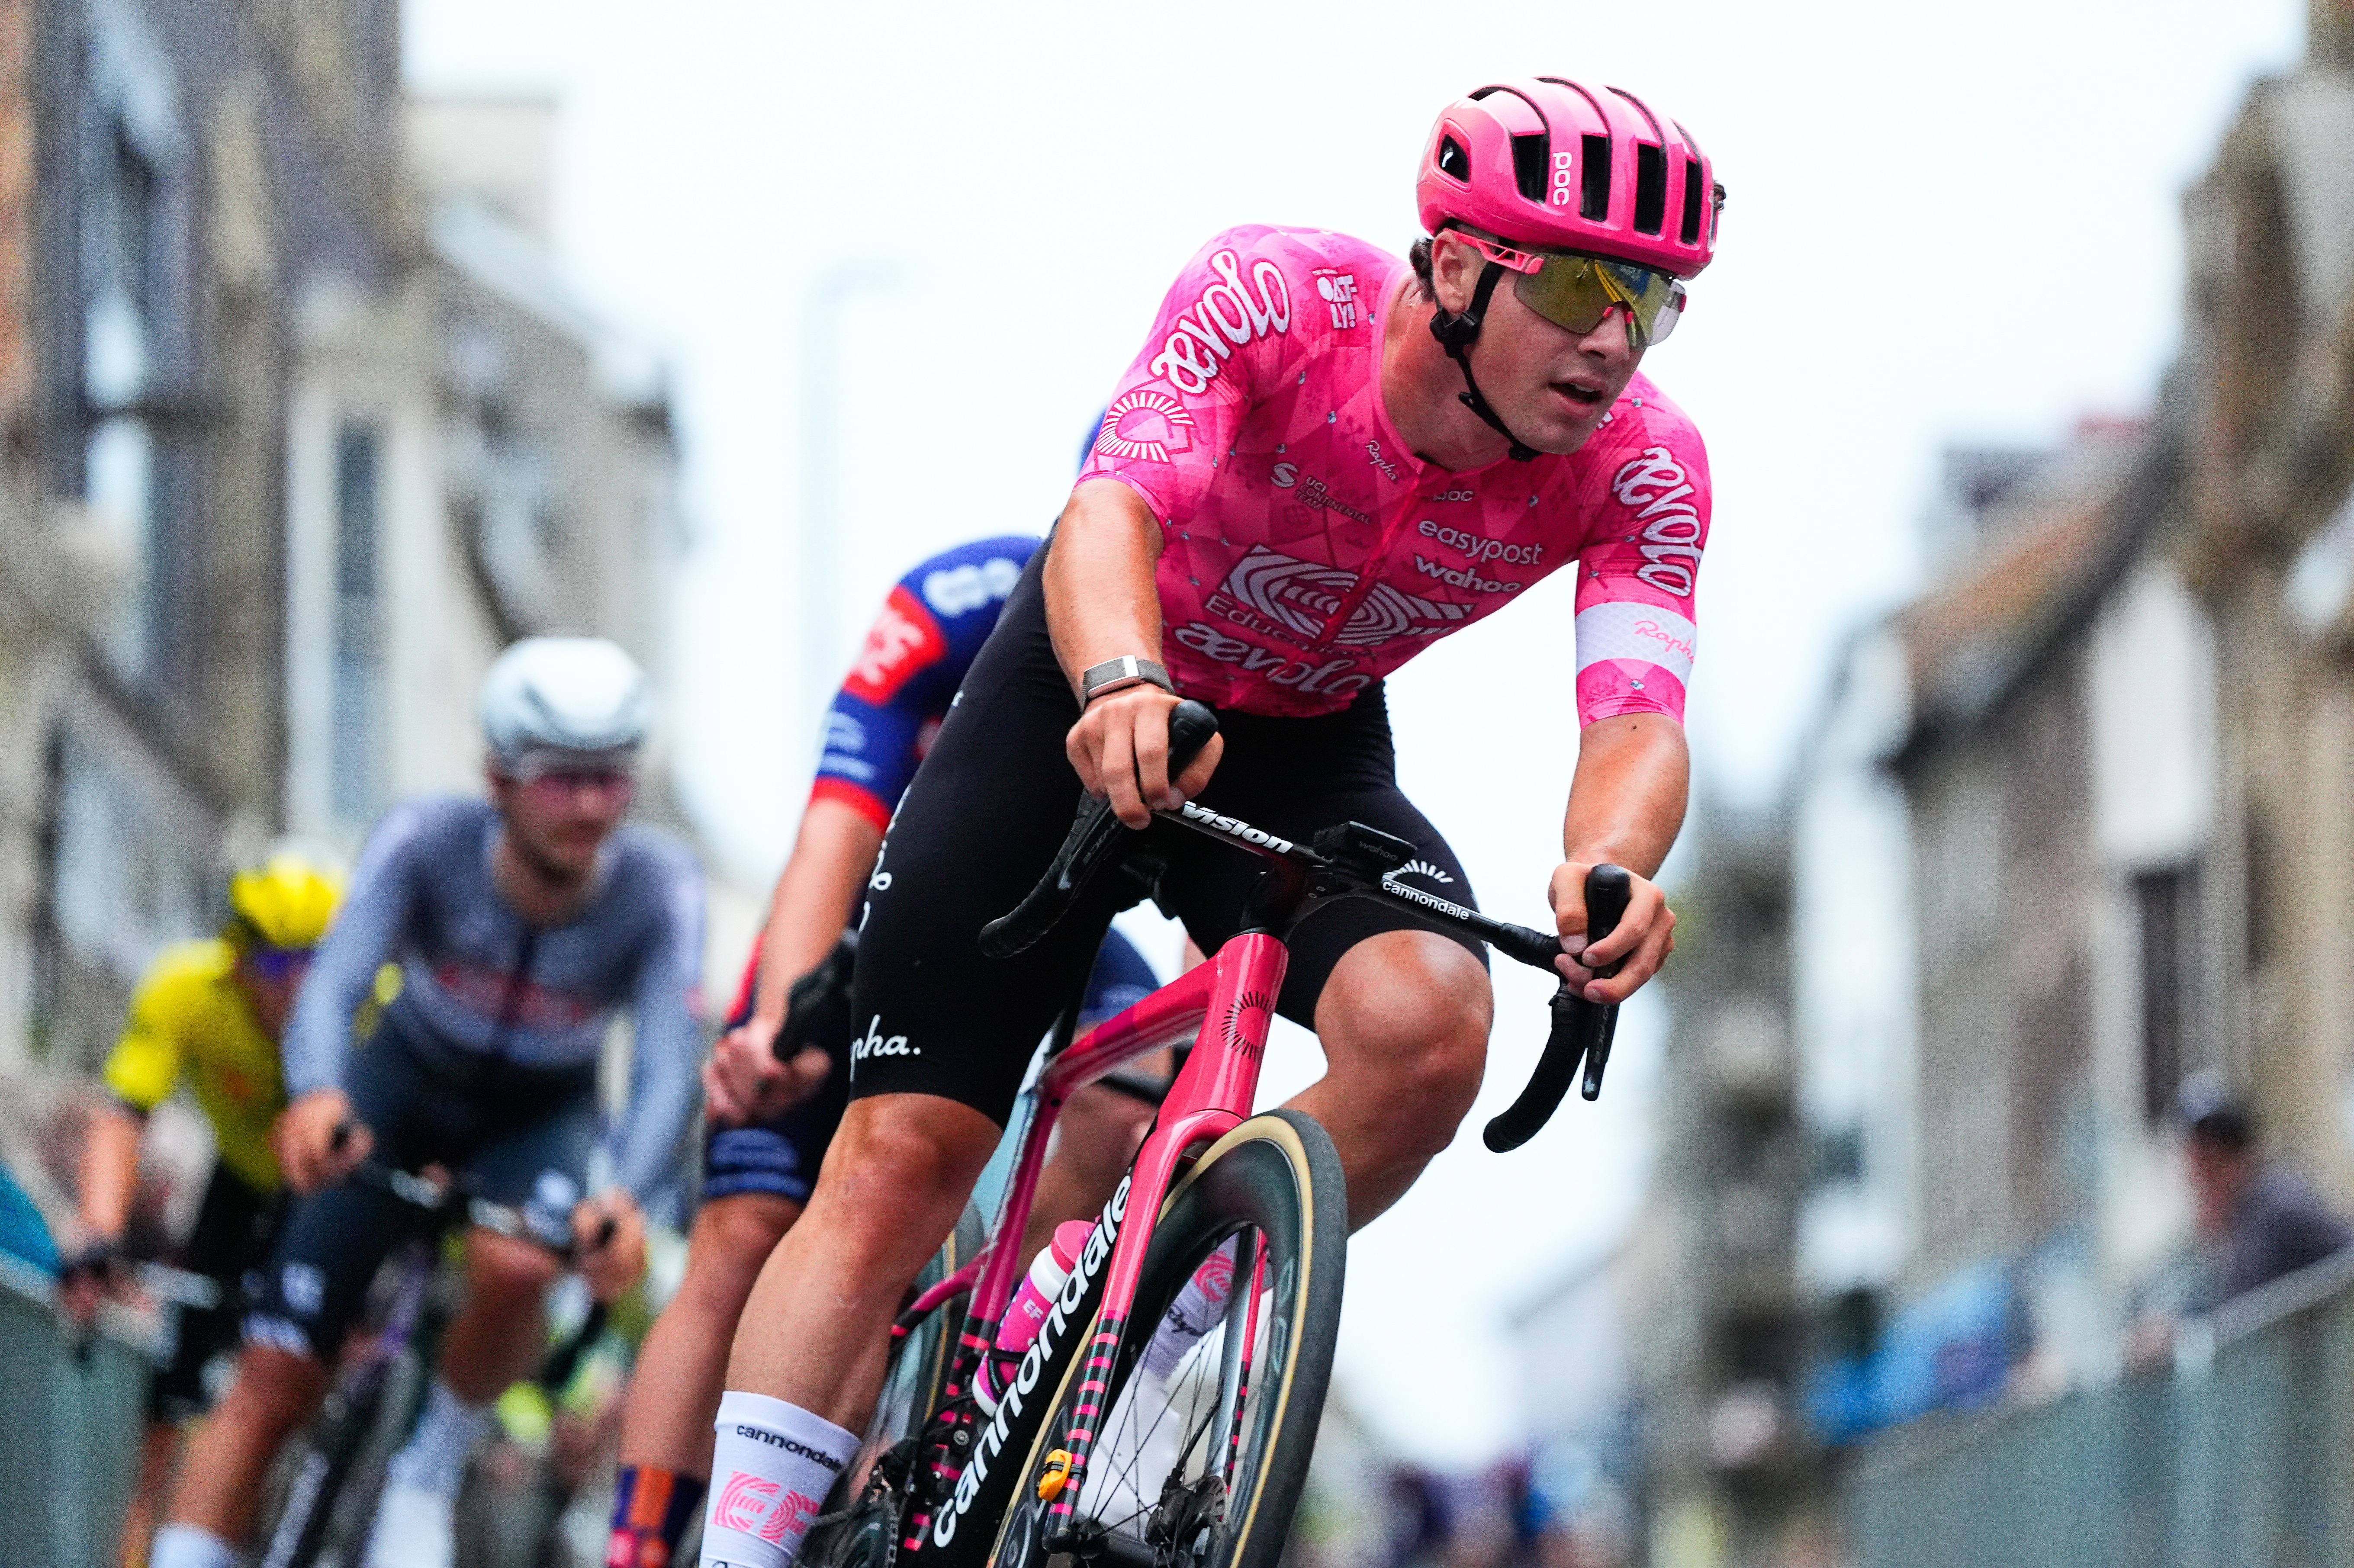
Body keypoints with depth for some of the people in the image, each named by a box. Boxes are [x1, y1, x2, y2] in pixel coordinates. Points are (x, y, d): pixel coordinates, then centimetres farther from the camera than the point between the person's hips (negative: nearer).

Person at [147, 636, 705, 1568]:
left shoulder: (661, 893, -28)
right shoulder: (423, 845, -28)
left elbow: (668, 1070, -35)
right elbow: (332, 983, -38)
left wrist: (624, 1197, -56)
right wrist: (316, 1096, -61)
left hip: (541, 1120, -1)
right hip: (402, 1094, 1)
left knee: (512, 1270, -34)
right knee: (272, 1383, -10)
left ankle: (431, 1470, -7)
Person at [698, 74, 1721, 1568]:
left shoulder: (1643, 466, -23)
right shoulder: (1279, 297, -30)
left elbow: (1639, 717, -34)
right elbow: (1109, 508, -43)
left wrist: (1606, 865, -58)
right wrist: (1119, 685, -65)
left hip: (1310, 756, 2)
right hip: (1088, 698, -2)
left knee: (1427, 1025, -29)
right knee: (902, 1157, -10)